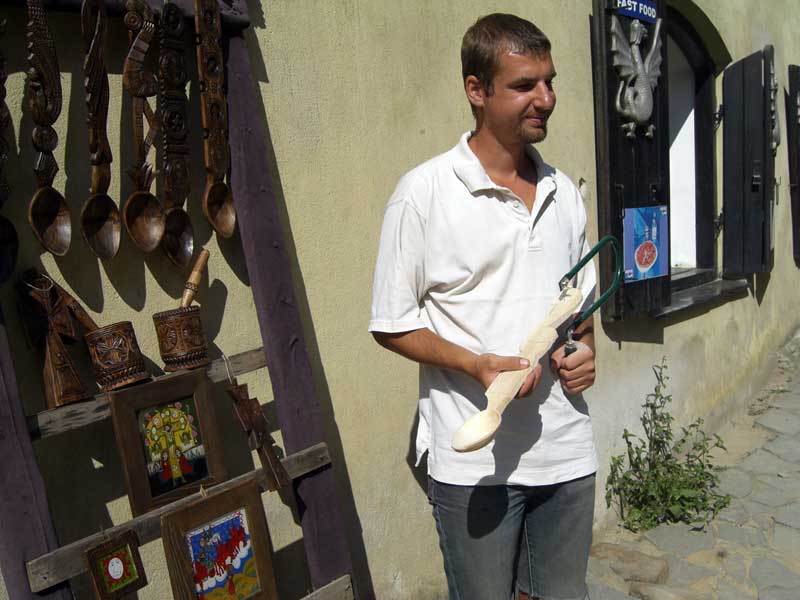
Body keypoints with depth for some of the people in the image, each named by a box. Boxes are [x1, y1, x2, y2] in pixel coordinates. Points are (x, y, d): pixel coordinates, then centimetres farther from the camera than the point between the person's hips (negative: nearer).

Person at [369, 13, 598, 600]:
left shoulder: (564, 192, 8)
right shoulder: (423, 193, -10)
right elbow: (392, 325, -7)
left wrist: (585, 348, -2)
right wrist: (478, 365, -21)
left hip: (568, 449, 5)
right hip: (475, 459, -5)